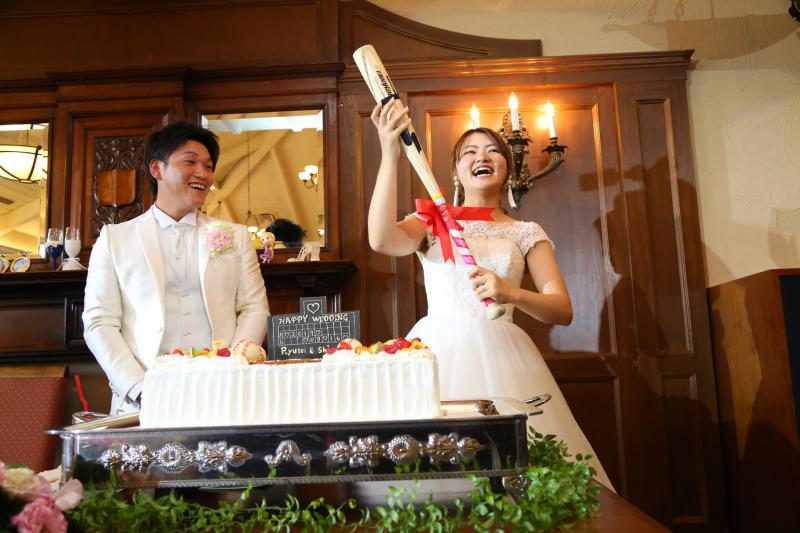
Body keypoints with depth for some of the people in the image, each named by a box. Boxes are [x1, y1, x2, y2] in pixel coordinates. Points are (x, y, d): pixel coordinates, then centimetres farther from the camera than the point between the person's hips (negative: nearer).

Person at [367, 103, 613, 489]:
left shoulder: (526, 234, 12)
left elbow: (563, 311, 3)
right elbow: (381, 240, -12)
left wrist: (511, 294, -17)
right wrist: (390, 155, -15)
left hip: (500, 355, 1)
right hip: (439, 352, -1)